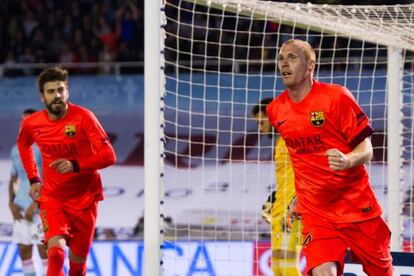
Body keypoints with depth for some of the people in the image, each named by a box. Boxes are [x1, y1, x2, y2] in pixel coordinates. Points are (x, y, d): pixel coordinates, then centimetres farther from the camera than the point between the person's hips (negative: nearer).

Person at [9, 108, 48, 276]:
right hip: (20, 208, 7)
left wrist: (34, 205, -17)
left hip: (40, 207, -7)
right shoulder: (15, 150, 15)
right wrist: (11, 204, 4)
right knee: (24, 250, 6)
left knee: (43, 249, -8)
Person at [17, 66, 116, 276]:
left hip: (84, 198, 0)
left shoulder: (83, 117, -14)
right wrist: (33, 179, 13)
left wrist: (75, 165, -31)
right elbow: (23, 144, 21)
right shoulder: (31, 124, -4)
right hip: (52, 197, 1)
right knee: (56, 251, -24)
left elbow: (108, 155, -18)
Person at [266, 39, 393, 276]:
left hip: (357, 207, -2)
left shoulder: (337, 97, -10)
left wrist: (347, 161, -31)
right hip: (315, 212, 3)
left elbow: (366, 151, -10)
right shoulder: (276, 110, 5)